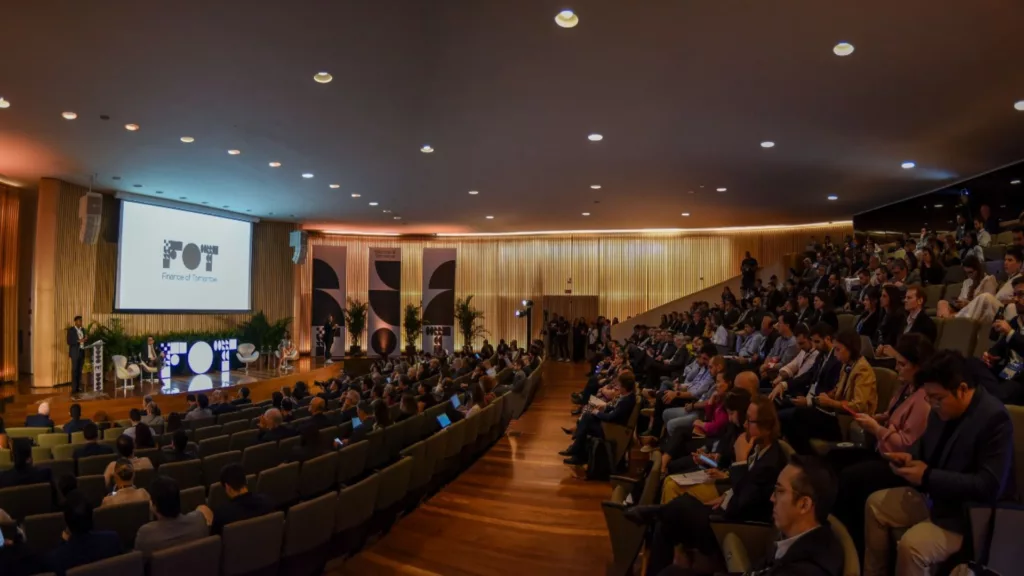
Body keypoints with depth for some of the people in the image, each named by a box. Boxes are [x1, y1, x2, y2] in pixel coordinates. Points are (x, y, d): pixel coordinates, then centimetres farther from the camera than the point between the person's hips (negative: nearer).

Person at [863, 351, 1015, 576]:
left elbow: (990, 487, -29)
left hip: (968, 513, -9)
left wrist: (928, 477, -27)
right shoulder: (943, 408, -2)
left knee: (911, 545, -27)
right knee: (875, 504, 11)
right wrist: (909, 456, -6)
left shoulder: (994, 418, -25)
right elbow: (926, 444, 17)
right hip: (933, 496, 9)